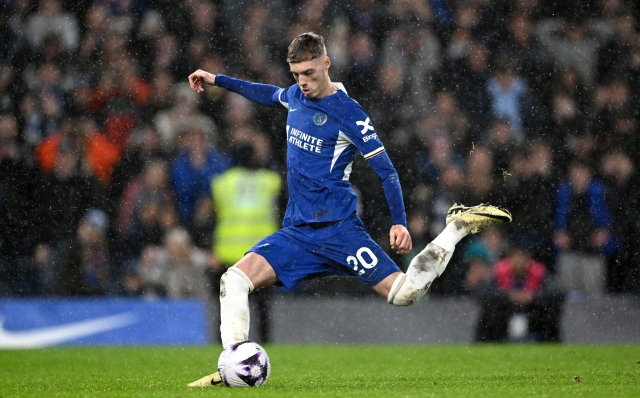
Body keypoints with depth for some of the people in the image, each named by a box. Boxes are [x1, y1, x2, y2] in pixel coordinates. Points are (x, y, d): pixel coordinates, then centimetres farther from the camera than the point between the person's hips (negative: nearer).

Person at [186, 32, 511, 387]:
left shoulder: (347, 112, -9)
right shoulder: (296, 95, 9)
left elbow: (385, 169, -7)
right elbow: (270, 95, 35)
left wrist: (399, 223, -15)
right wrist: (217, 80, 37)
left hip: (338, 228, -5)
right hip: (296, 232, 5)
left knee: (403, 293, -13)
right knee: (235, 280, -17)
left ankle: (459, 226, 7)